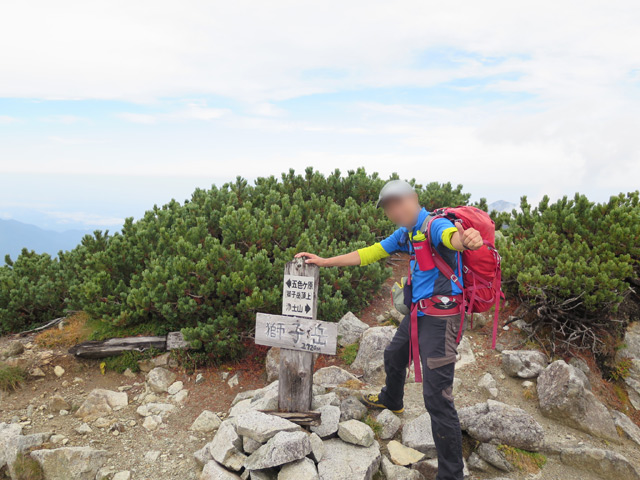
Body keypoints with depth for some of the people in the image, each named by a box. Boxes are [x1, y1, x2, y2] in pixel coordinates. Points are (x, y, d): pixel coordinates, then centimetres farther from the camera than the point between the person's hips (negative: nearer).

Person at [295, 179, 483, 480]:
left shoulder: (435, 224, -17)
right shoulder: (405, 233, 10)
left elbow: (451, 237, -41)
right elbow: (368, 254, 15)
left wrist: (466, 240, -67)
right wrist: (325, 262, 16)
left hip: (440, 315, -9)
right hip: (419, 311, 9)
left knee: (436, 395, -10)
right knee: (394, 355, 30)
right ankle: (391, 401, 60)